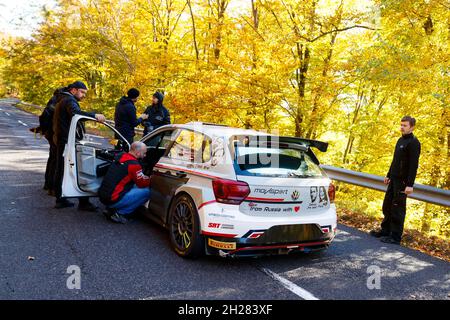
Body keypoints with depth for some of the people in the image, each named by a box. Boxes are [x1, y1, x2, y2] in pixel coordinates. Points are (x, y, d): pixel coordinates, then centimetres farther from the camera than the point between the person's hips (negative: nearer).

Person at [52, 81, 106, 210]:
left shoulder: (63, 100, 21)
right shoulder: (69, 100, -13)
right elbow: (76, 113, -35)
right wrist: (95, 116, -44)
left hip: (60, 140, 11)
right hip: (67, 141, -11)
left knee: (60, 170, 14)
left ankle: (60, 199, 22)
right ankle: (83, 202, -8)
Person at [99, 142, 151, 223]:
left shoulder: (120, 157, 10)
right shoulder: (133, 164, -15)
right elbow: (142, 183, -5)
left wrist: (145, 177, 14)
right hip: (113, 200, -9)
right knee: (146, 191, -7)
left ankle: (111, 209, 13)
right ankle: (119, 212, -3)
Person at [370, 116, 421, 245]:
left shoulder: (414, 143, -13)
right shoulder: (401, 140, 14)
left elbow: (414, 165, -18)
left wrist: (410, 184, -21)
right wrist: (389, 175, 21)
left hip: (403, 181, -8)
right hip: (394, 179, 8)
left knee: (397, 209, -2)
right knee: (387, 206, 14)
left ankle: (396, 237, 6)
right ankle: (385, 231, 25)